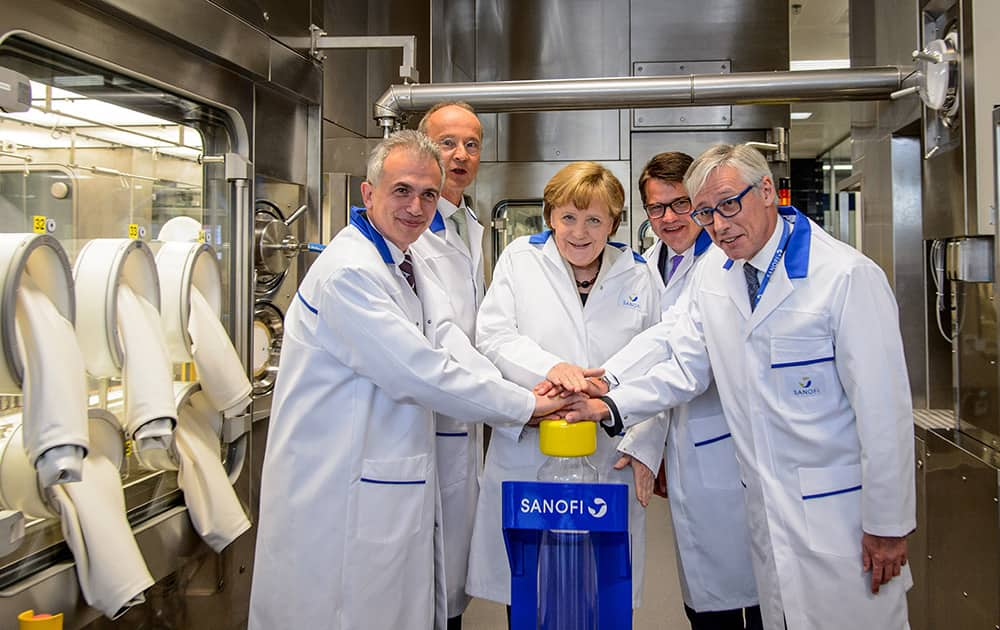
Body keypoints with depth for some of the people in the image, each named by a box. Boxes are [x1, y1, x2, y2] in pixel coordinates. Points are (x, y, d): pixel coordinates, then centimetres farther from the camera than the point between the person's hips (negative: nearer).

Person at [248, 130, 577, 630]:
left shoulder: (406, 262, 13)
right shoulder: (348, 271, -19)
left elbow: (445, 341, 1)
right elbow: (419, 372, -22)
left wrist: (544, 376, -15)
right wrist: (525, 405, -14)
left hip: (397, 484, 9)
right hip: (342, 490, -9)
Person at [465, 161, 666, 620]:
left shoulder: (638, 275, 8)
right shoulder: (520, 259, 5)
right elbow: (493, 337, -3)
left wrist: (646, 449, 3)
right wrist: (549, 366, -21)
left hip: (610, 461, 1)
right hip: (528, 454, -1)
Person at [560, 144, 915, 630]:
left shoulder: (848, 276, -16)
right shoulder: (714, 271, 4)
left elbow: (884, 408, -15)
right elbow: (686, 366, 6)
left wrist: (888, 526, -12)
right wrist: (612, 405, -9)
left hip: (840, 510, -5)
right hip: (765, 505, 5)